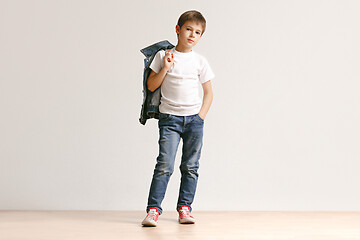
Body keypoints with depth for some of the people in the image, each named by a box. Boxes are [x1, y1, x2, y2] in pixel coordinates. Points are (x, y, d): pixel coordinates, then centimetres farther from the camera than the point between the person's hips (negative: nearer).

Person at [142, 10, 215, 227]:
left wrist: (201, 117, 0)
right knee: (165, 165, -12)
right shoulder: (163, 56, 4)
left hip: (194, 119, 2)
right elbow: (151, 86, 3)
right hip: (169, 118, -2)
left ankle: (184, 207, 15)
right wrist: (165, 68, -10)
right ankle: (153, 209, -8)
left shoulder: (200, 61, 6)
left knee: (190, 167, 5)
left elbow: (208, 93, 10)